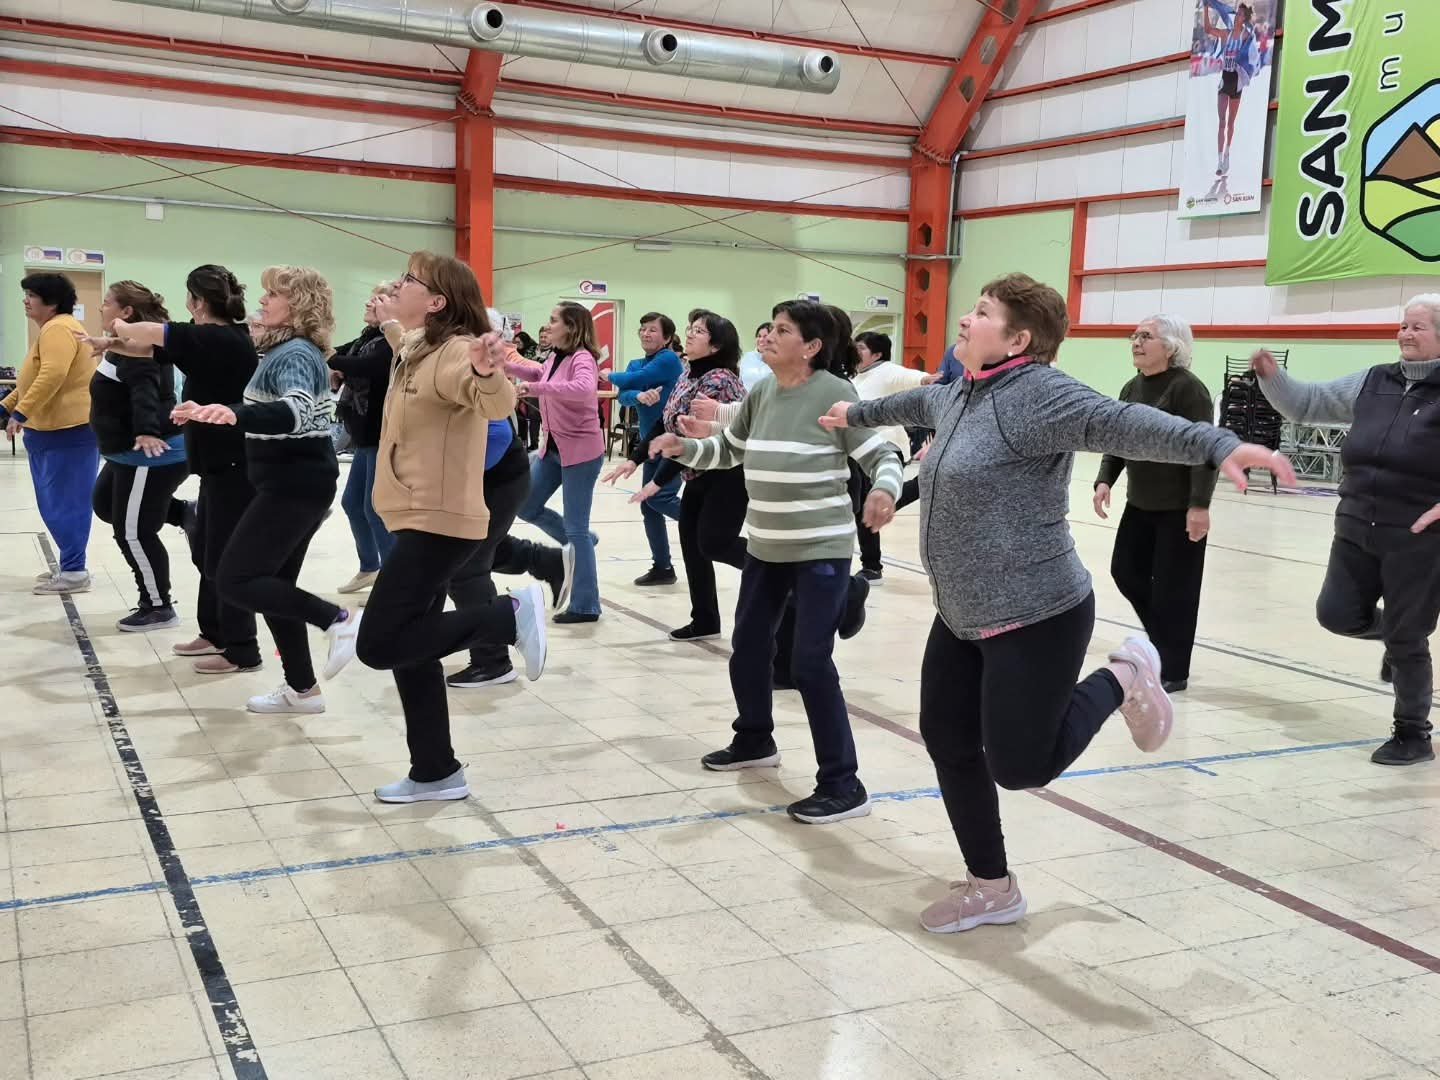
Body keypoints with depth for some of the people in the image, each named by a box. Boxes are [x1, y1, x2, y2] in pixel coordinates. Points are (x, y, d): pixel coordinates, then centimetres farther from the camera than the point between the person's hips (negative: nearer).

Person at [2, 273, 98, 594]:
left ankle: (74, 572, -2)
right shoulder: (54, 329, 20)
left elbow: (53, 375, -29)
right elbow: (36, 377, 27)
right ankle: (70, 566, 20)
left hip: (68, 430, -11)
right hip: (56, 429, 11)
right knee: (57, 502, 13)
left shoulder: (58, 329, -15)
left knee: (63, 503, -7)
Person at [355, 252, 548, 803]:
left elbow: (497, 404, -37)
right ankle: (435, 773, 19)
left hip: (439, 523, -10)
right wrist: (390, 326, 44)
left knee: (379, 645, -12)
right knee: (408, 647, 11)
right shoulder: (420, 351, 13)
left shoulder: (454, 350, -17)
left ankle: (511, 614, -6)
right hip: (422, 521, 10)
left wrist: (490, 374, -57)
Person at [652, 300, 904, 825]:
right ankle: (754, 740, 43)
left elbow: (883, 456, -14)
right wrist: (682, 447, -2)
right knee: (747, 649, 18)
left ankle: (843, 784, -1)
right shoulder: (760, 393, 4)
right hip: (765, 547, 7)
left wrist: (884, 491, -35)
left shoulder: (835, 394, -14)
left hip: (821, 550, -7)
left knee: (810, 663, -11)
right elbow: (726, 450, 16)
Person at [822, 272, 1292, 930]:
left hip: (1034, 618, -9)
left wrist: (1219, 445, -47)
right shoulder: (959, 394, 10)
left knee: (1019, 768, -6)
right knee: (948, 745, 11)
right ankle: (991, 888, 28)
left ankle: (1122, 678, 19)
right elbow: (916, 403, 32)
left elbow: (1121, 423, -32)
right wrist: (857, 414, 50)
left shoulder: (1036, 395, -18)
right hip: (961, 618, 9)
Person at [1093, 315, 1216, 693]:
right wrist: (1105, 480, -3)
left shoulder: (1188, 388, -15)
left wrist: (1199, 505, -24)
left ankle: (1173, 672, 12)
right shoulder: (1132, 388, 9)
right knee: (1125, 571, 11)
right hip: (1140, 503, 8)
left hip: (1180, 507, -8)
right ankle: (1164, 639, 32)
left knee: (1173, 589, -1)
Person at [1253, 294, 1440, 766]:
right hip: (1357, 530, 6)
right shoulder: (1374, 382, 8)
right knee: (1337, 615, 6)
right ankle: (1397, 636, 39)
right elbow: (1306, 404, 13)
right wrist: (1272, 376, -4)